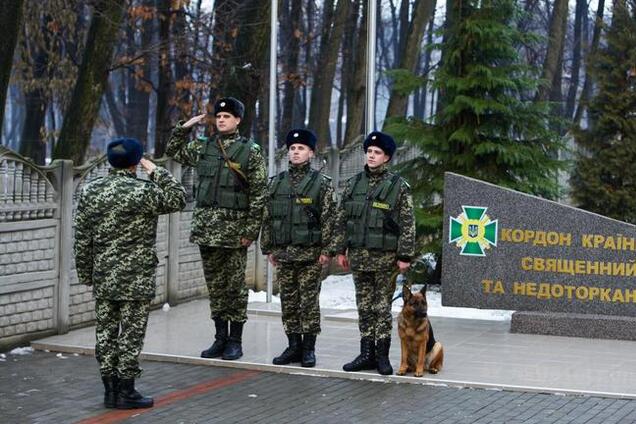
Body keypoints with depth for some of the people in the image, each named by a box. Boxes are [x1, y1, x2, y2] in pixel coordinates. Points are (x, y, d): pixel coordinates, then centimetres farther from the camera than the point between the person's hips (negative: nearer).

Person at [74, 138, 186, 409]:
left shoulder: (90, 191, 3)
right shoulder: (144, 191, -12)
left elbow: (82, 239, 6)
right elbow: (179, 199, 2)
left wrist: (85, 274, 14)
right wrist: (156, 171, 5)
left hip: (102, 279, 5)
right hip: (136, 280, -5)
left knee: (106, 331, 10)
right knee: (131, 333, 1)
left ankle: (110, 389, 15)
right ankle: (126, 391, 3)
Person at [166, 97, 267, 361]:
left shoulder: (251, 151, -3)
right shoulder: (203, 147, 10)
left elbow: (259, 195, -5)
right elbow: (173, 151, 25)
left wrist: (251, 230, -11)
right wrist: (185, 127, 10)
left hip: (234, 228, -4)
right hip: (206, 225, 4)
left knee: (234, 286, 0)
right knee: (214, 285, 9)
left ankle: (235, 341, 7)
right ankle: (220, 338, 16)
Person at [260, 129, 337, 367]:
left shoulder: (321, 183, -2)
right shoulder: (276, 183, 10)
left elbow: (329, 219, -6)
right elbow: (267, 218, 13)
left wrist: (327, 250, -11)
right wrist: (268, 248, 9)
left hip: (310, 254, -4)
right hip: (283, 254, 4)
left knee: (309, 301, -1)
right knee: (288, 301, 7)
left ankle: (309, 348, 6)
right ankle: (294, 346, 15)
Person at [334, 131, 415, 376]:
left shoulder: (398, 186, -4)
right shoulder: (353, 184, 9)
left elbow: (408, 224, -6)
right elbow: (342, 219, 13)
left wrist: (405, 256, -10)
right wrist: (341, 250, 9)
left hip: (385, 257, -4)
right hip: (358, 255, 4)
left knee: (382, 306, 0)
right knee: (364, 305, 8)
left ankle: (382, 355, 7)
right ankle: (366, 353, 14)